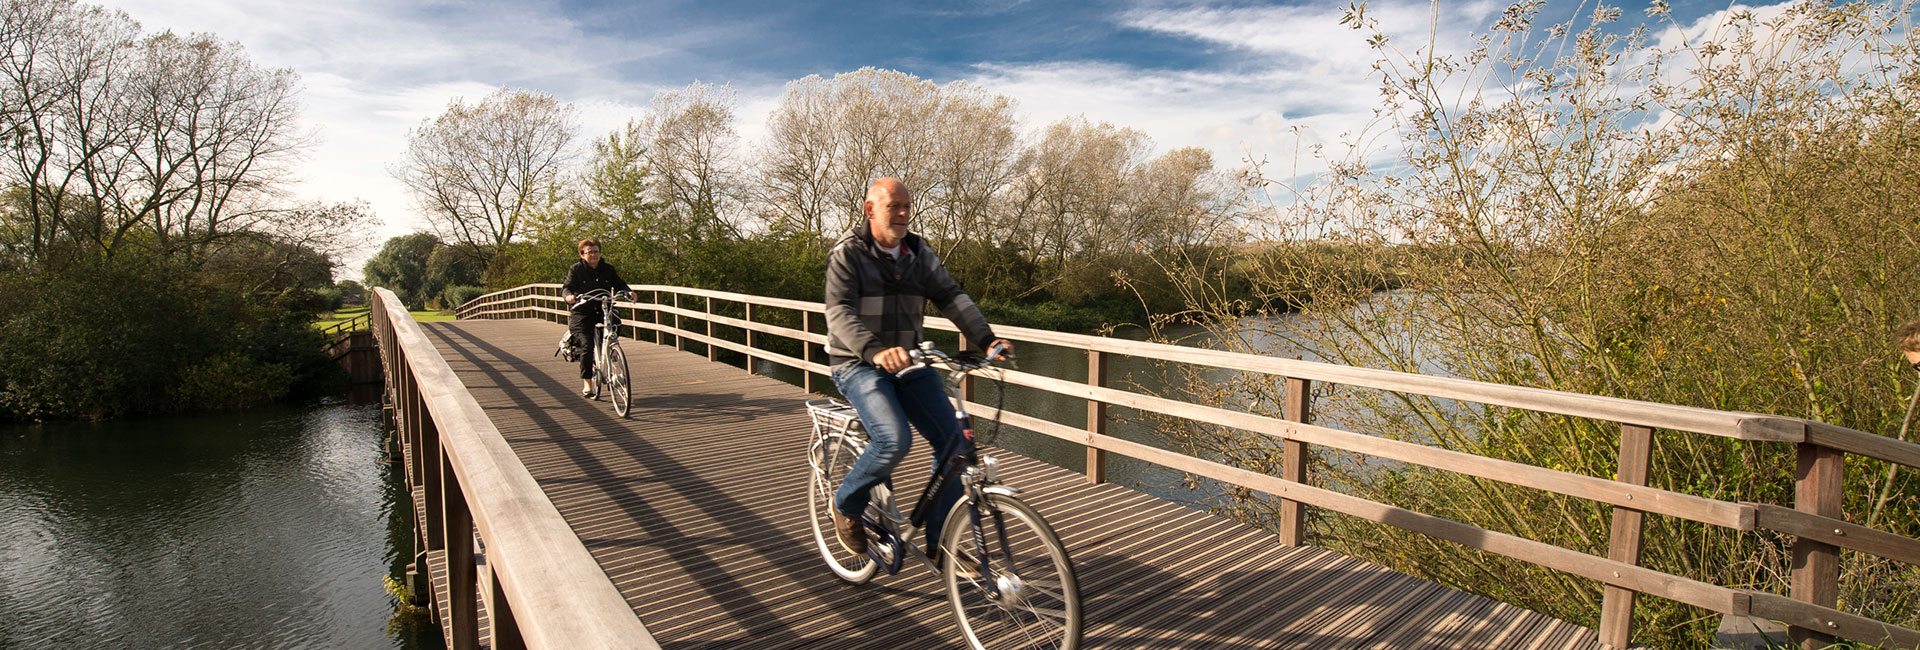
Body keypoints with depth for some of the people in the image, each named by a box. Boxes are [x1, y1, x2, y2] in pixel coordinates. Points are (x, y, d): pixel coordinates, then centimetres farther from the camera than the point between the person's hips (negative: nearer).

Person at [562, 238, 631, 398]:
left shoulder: (608, 269, 8)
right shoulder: (576, 269, -1)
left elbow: (619, 284, 7)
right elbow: (566, 287, -11)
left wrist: (628, 292, -15)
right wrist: (569, 295, -34)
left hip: (602, 312, 3)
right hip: (581, 314, -3)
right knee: (586, 347, -15)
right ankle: (587, 383, -3)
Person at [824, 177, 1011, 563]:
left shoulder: (918, 252, 7)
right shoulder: (847, 254, -9)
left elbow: (951, 296, -2)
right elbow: (840, 313, -23)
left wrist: (986, 339, -18)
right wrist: (875, 350, -42)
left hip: (908, 361, 6)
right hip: (859, 364, -5)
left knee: (952, 440, -7)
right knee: (894, 440, -28)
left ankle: (940, 543, 7)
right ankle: (846, 505, 2)